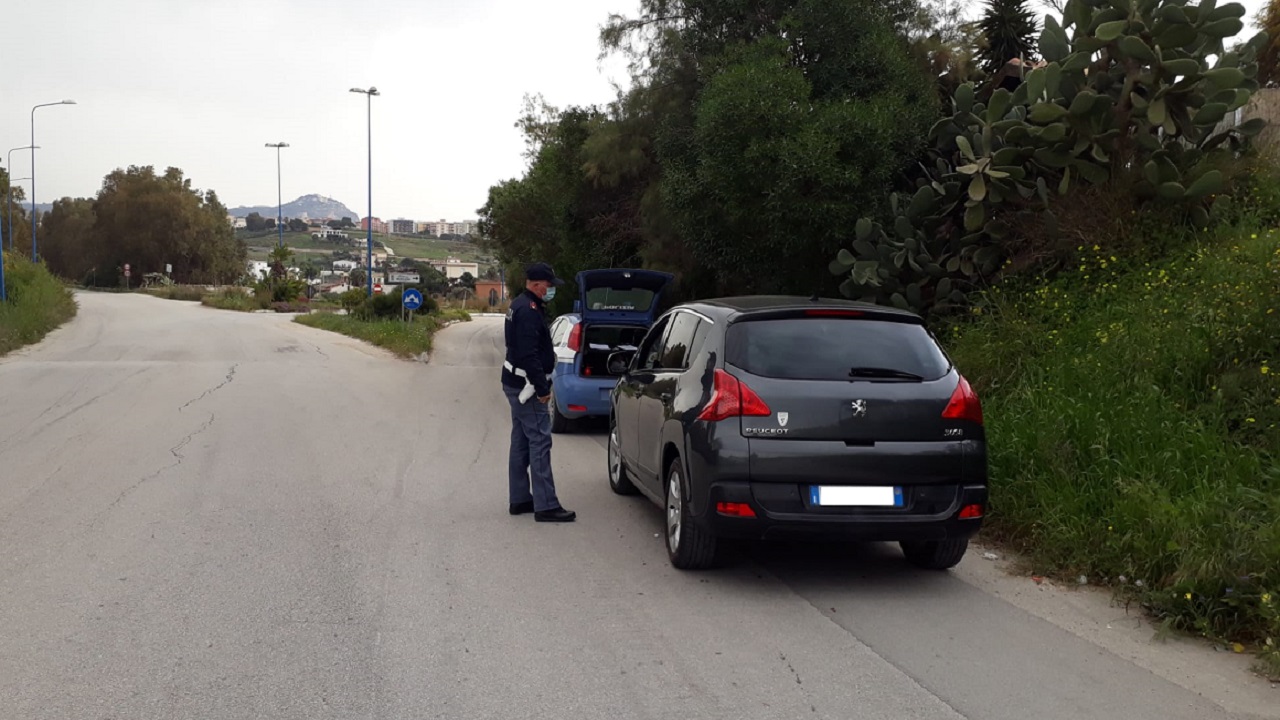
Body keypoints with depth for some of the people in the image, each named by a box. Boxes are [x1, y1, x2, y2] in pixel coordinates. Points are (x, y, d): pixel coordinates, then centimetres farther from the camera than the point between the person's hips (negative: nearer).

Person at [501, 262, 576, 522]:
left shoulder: (520, 305, 15)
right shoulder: (529, 311, -19)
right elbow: (529, 355, -25)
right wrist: (542, 388, -22)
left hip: (515, 384, 11)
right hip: (526, 385, -11)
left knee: (521, 442, 14)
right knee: (539, 442, -10)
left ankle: (520, 500, 21)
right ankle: (545, 506, -10)